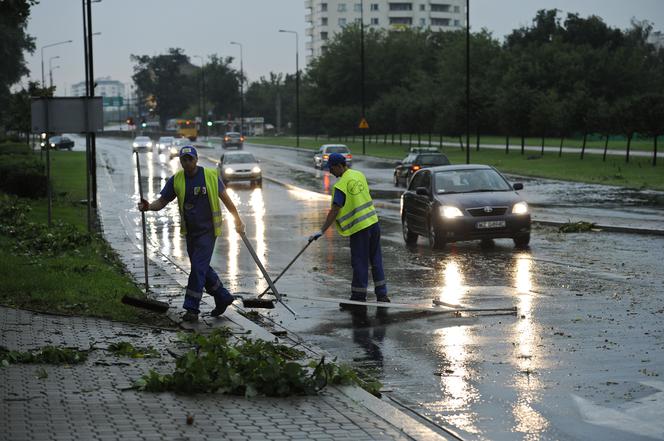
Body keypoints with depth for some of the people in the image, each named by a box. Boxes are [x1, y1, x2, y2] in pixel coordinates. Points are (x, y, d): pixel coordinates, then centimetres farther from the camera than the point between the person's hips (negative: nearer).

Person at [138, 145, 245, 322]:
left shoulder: (210, 176, -7)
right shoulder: (176, 180, 0)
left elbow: (225, 197, 3)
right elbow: (162, 201, 0)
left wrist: (238, 220, 8)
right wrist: (149, 206, -22)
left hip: (208, 230, -5)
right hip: (190, 232, 5)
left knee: (198, 267, -13)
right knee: (202, 268, 14)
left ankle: (192, 309, -10)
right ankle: (223, 298, 30)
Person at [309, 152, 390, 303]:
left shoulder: (340, 185, -16)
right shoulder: (359, 175, 5)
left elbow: (334, 211, -19)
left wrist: (322, 231, -17)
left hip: (358, 227, -7)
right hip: (373, 221, 7)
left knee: (360, 263, 1)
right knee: (376, 260, 11)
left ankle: (359, 297, 8)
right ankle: (382, 294, 14)